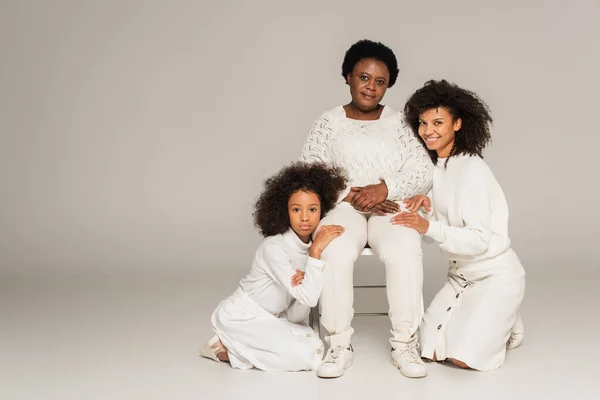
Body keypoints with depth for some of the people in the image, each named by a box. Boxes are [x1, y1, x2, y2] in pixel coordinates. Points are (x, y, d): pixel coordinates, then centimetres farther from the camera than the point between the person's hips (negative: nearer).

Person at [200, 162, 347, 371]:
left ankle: (235, 345, 4)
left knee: (315, 346, -3)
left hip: (267, 318, 9)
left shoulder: (311, 247, -1)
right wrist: (316, 251, -32)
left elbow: (295, 317, -3)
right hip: (241, 317, -9)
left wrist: (303, 284, -24)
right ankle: (226, 351, -6)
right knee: (305, 355, -18)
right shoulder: (274, 248, -24)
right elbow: (308, 297, -30)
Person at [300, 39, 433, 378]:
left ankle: (405, 343, -20)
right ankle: (340, 345, -22)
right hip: (343, 208, 0)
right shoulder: (328, 123, 10)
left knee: (405, 251, -33)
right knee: (333, 252, -34)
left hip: (391, 208, 0)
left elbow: (425, 172, 2)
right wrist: (350, 194, -14)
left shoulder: (400, 122, 11)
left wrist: (384, 189, -15)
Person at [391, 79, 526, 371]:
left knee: (464, 357, -16)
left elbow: (479, 240, -25)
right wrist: (427, 204, -10)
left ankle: (503, 322, 12)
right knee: (430, 350, -2)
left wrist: (428, 227, -35)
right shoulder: (435, 166, 4)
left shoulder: (472, 169, -20)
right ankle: (483, 319, 21)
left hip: (496, 275, -7)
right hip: (461, 275, 7)